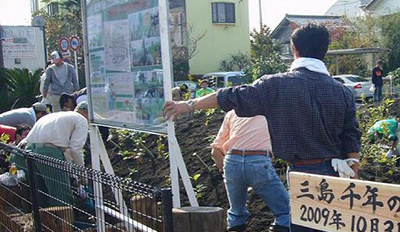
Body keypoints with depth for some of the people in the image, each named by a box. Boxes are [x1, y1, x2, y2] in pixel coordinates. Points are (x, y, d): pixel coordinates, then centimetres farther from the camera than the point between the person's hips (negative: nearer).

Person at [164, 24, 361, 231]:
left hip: (302, 174, -3)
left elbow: (232, 97, 1)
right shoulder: (342, 92, 1)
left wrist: (189, 105, 14)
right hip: (337, 175, 3)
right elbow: (352, 144, 2)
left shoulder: (277, 86, -7)